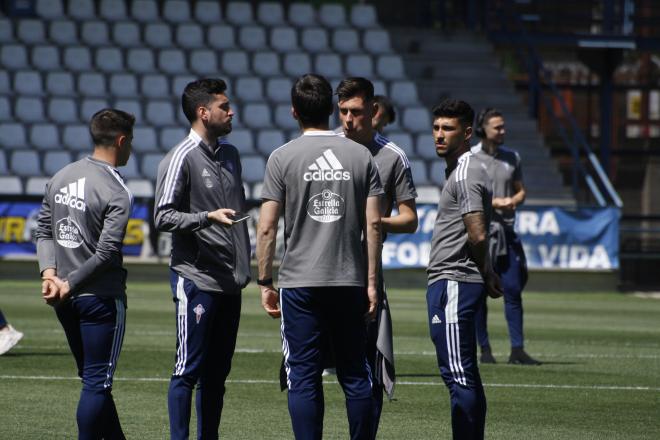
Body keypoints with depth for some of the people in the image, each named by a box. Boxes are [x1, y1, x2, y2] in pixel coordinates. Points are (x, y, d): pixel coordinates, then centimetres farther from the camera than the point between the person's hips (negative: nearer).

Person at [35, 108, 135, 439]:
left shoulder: (60, 178, 7)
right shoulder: (117, 192, -15)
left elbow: (43, 230, 6)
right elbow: (107, 252, -19)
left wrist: (49, 272, -4)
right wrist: (68, 285, -13)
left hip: (66, 300, 7)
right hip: (102, 297, -7)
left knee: (93, 378, 17)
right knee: (97, 382, -1)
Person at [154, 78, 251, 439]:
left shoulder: (230, 154, 15)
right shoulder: (181, 159, -9)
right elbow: (163, 217, -12)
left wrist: (245, 266, 21)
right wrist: (208, 217, -24)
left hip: (230, 282, 8)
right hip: (195, 278, -8)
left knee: (217, 371, 10)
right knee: (188, 369, -5)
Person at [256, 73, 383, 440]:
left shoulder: (283, 158, -2)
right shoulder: (361, 156, 4)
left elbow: (267, 228, -5)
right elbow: (373, 224, 1)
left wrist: (264, 282, 3)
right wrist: (371, 282, 6)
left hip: (299, 284, -2)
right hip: (349, 282, 2)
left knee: (303, 378, 0)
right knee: (356, 375, 9)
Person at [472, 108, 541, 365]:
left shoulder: (512, 157, 13)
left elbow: (520, 190, 19)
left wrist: (514, 201, -5)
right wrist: (495, 202, -16)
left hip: (507, 231, 4)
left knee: (513, 289, -1)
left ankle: (517, 350, 0)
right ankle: (484, 349, 7)